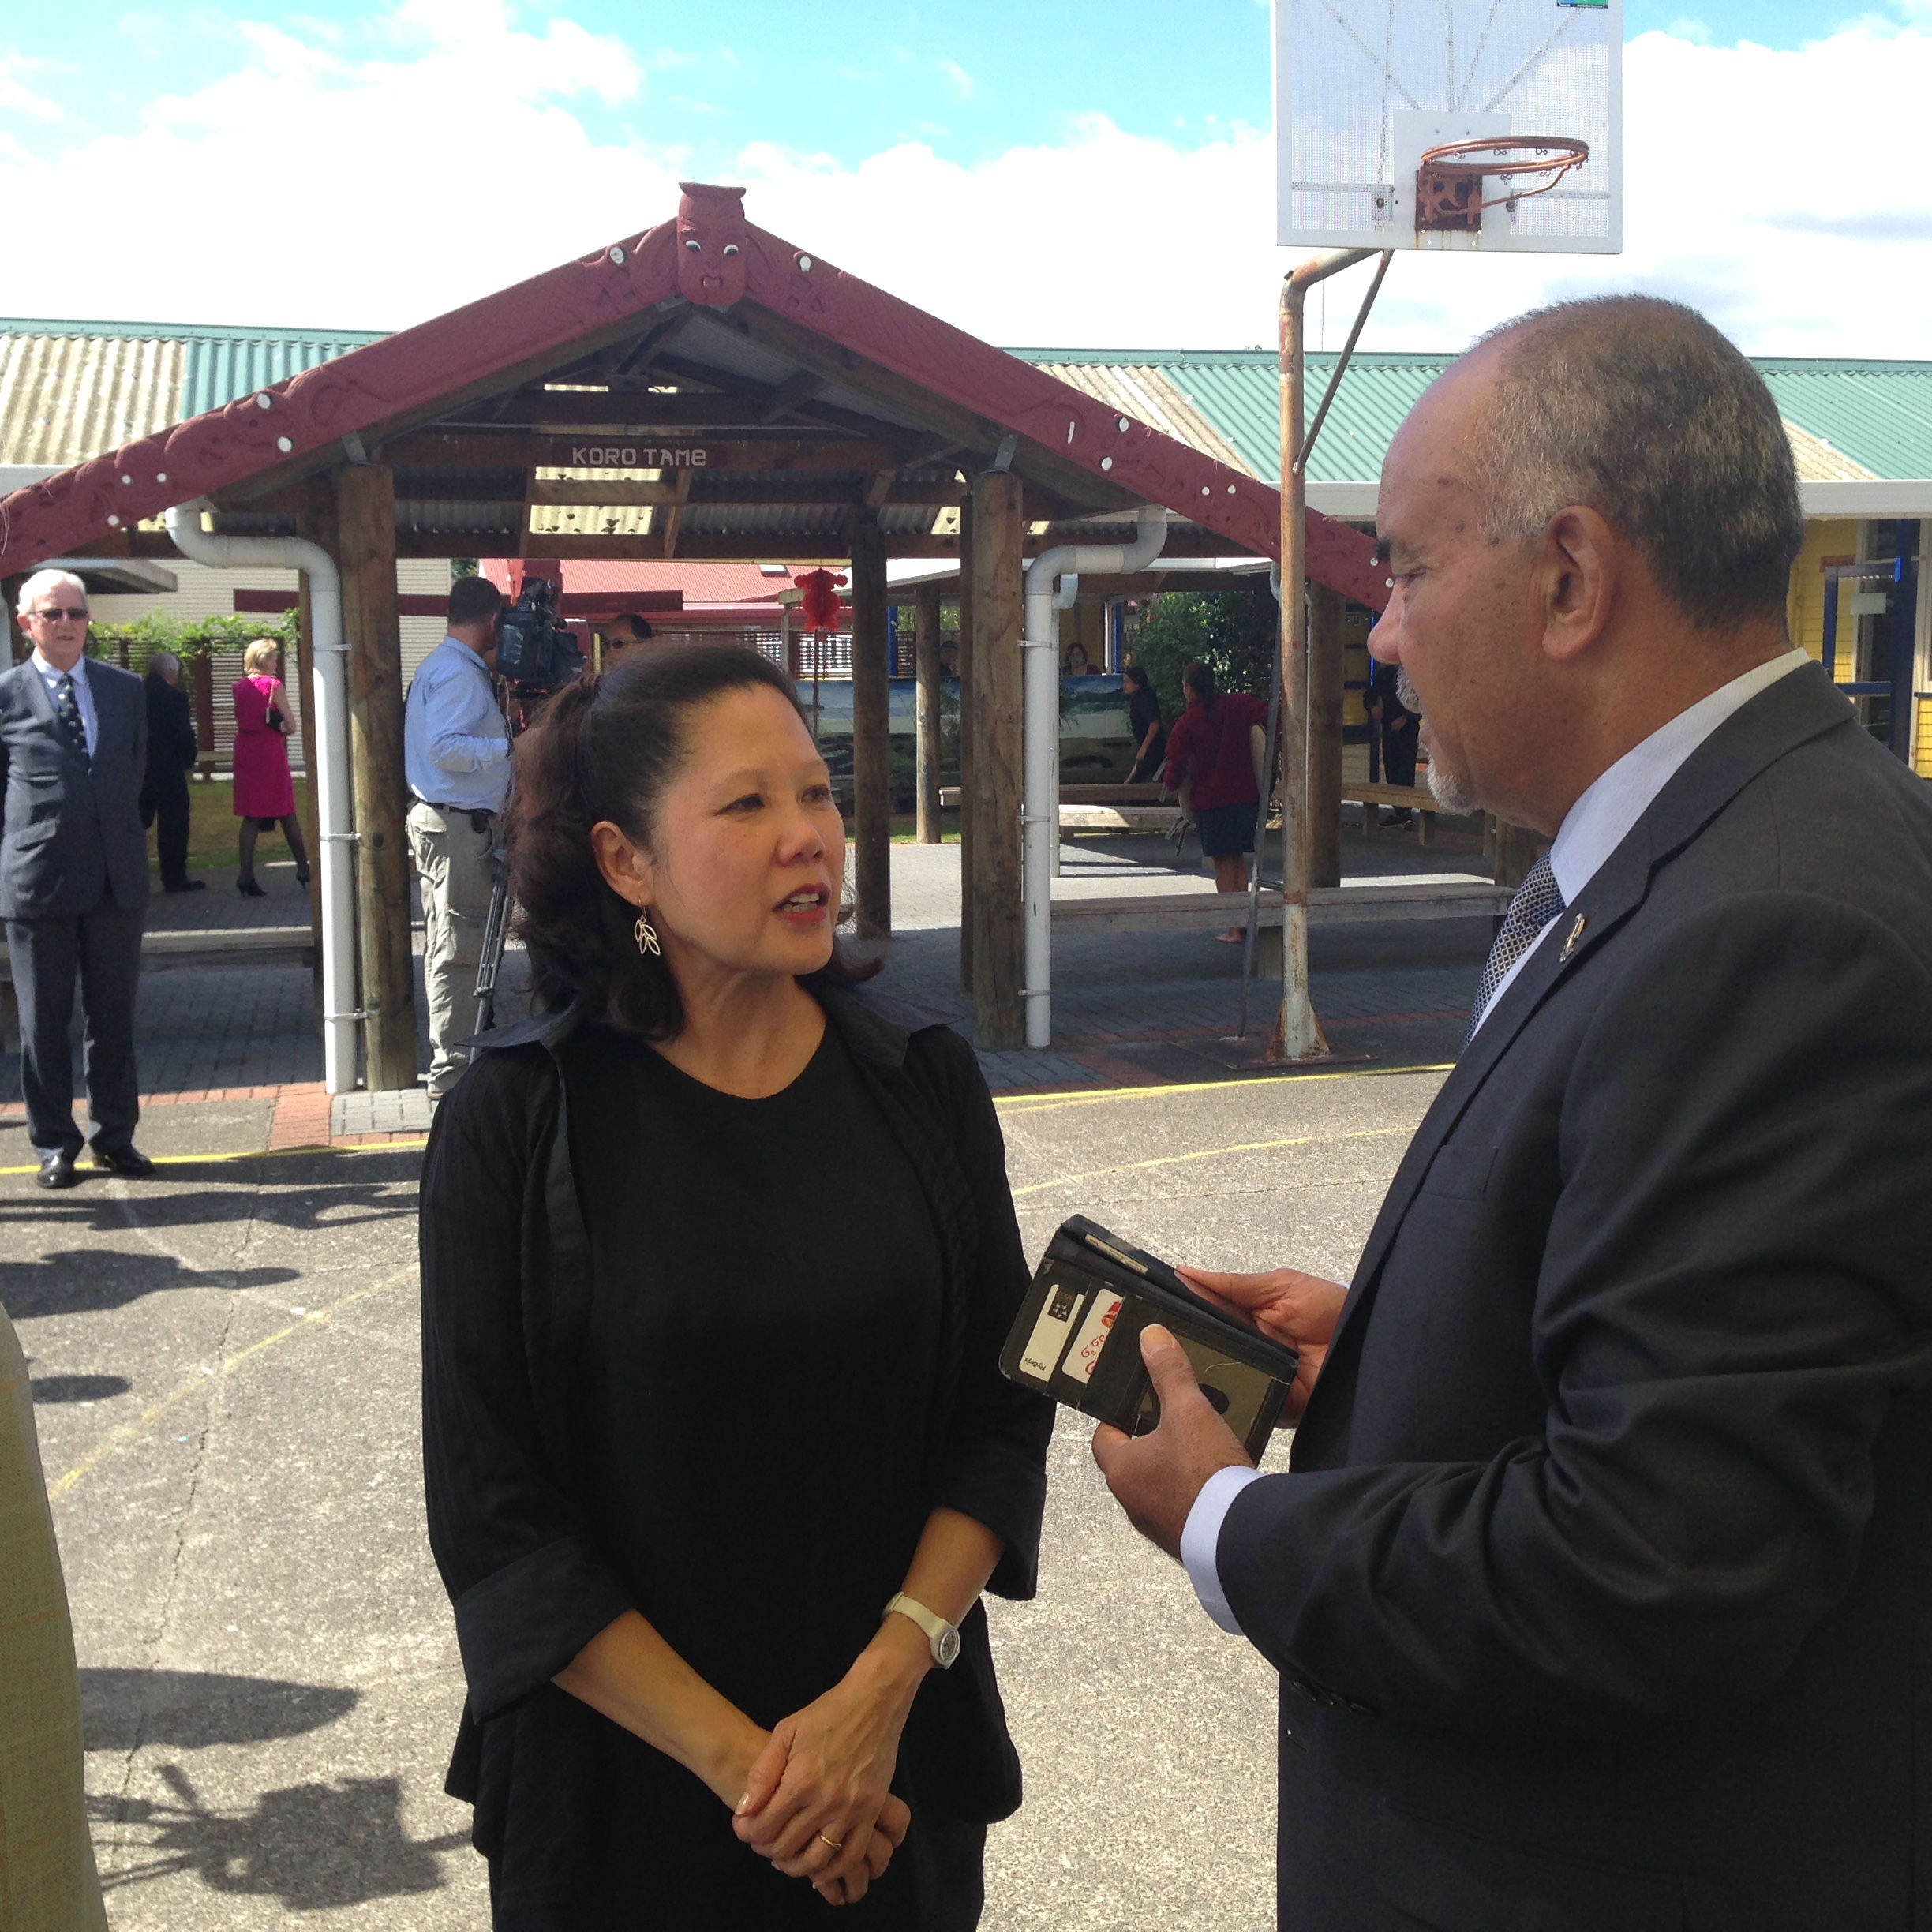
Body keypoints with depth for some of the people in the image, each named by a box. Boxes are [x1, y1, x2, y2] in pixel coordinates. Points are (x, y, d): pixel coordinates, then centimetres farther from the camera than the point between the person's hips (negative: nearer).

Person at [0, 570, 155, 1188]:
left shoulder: (126, 689, 10)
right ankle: (54, 1143, 16)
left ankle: (114, 1134, 19)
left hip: (117, 879, 3)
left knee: (114, 1014, 8)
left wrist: (124, 838, 13)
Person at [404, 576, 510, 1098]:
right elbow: (444, 747, -25)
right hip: (456, 824, -11)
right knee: (459, 948, -8)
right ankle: (451, 1071, -5)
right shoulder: (459, 673, -15)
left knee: (447, 946, 15)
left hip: (443, 821, 11)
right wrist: (510, 748, -22)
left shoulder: (439, 665, 17)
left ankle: (449, 1060, 22)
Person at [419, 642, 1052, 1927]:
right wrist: (736, 1760, -14)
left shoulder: (924, 1087, -4)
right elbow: (493, 1519, -11)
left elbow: (1005, 1412, -2)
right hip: (622, 1793, -2)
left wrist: (884, 1684, -14)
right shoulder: (521, 1123, -12)